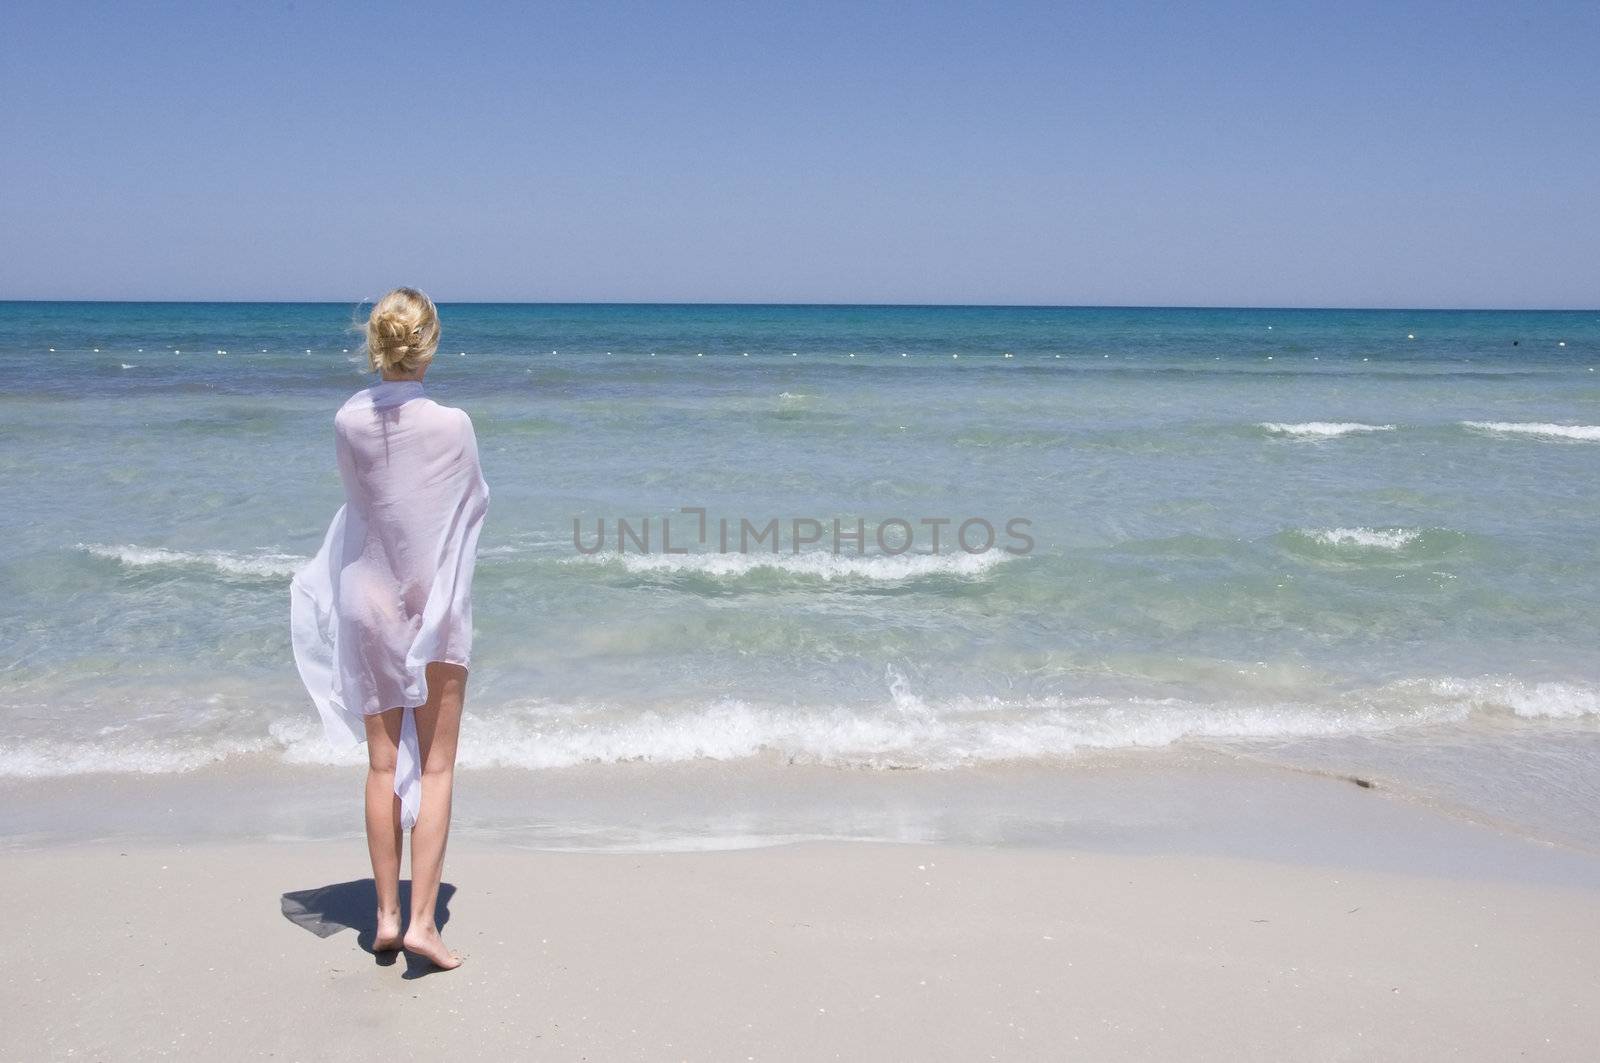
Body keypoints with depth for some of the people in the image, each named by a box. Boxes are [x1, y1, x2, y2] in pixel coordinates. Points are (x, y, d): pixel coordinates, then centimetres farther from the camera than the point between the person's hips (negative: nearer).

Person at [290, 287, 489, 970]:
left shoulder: (348, 421, -8)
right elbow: (475, 503, -2)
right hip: (437, 605, -3)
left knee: (383, 765, 12)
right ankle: (422, 921, 3)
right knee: (435, 767, 5)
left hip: (368, 601, 3)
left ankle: (387, 916, 18)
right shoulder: (452, 425, -17)